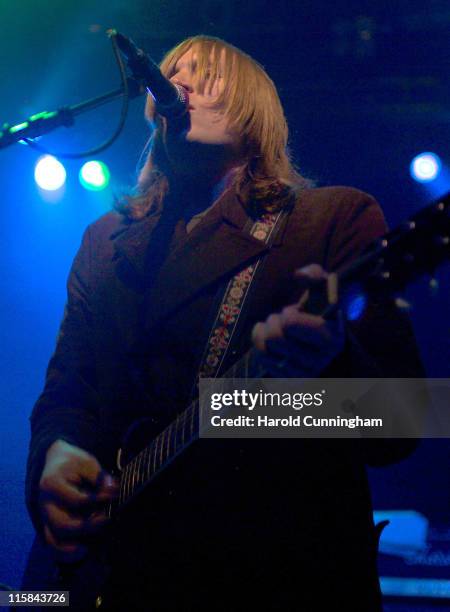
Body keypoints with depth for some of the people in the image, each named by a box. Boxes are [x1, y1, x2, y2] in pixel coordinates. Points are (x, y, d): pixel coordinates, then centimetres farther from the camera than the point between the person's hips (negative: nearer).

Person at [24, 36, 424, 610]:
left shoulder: (339, 214, 1)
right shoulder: (106, 240, 16)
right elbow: (66, 390, 14)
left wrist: (329, 362, -27)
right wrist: (58, 451, -8)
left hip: (285, 564, -4)